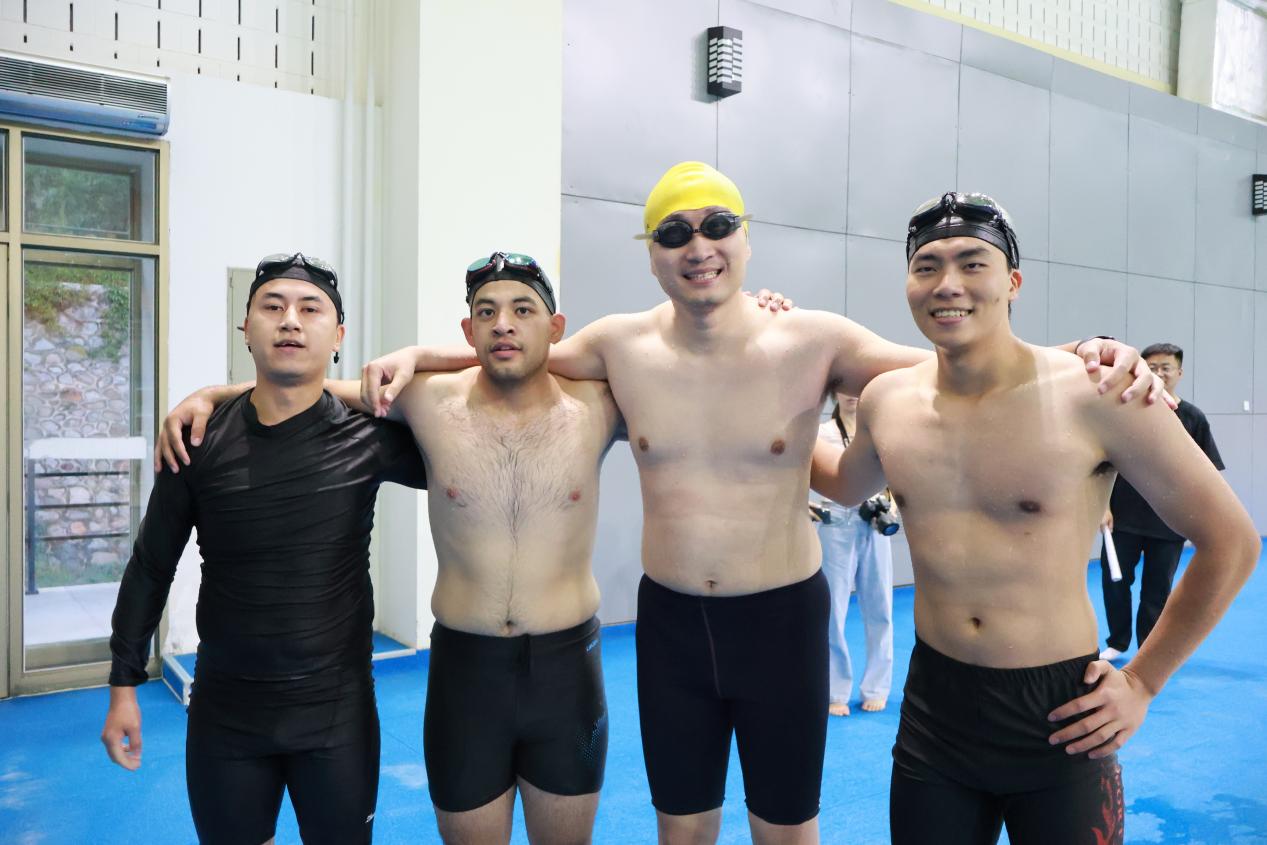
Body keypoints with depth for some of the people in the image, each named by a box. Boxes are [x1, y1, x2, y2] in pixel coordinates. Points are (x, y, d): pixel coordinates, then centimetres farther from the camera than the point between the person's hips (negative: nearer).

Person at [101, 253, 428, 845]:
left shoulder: (369, 436, -11)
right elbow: (151, 568, 4)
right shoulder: (199, 441, -6)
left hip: (337, 709, -1)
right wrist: (124, 684, 7)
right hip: (224, 709, 2)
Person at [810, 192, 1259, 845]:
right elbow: (847, 484, 20)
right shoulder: (885, 401, -2)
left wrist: (1142, 682, -3)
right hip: (932, 709, 4)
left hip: (1058, 715, -3)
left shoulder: (1096, 398, -15)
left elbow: (1231, 542, -5)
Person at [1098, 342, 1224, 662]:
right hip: (1123, 517, 0)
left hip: (1170, 523, 0)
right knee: (1114, 582, 8)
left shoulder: (1192, 418, -2)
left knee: (1157, 591, 9)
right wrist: (1104, 506, -6)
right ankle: (1117, 643, 29)